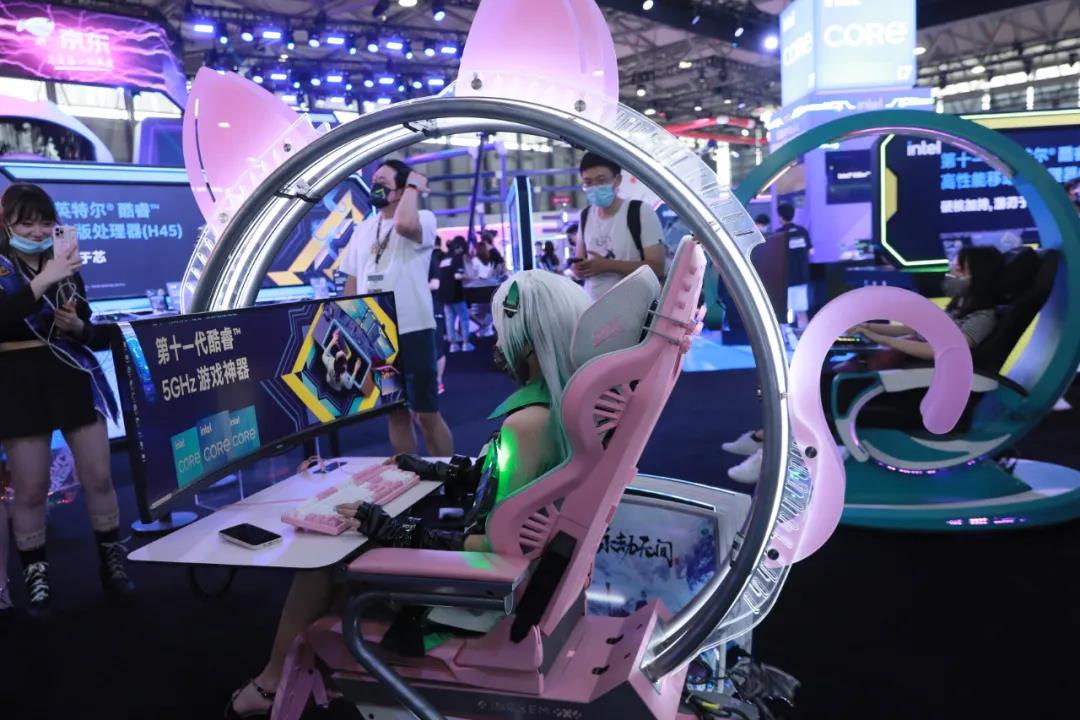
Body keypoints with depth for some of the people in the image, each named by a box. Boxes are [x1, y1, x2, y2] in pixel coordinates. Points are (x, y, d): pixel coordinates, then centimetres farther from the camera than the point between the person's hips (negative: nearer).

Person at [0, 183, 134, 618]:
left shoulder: (65, 266, 10)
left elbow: (94, 333, 12)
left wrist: (78, 327, -10)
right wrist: (43, 281, -29)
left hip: (75, 378, 3)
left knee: (99, 478, 4)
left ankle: (113, 566, 17)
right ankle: (35, 577, 19)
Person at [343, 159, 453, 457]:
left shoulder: (423, 219, -5)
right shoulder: (362, 229, 13)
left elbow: (405, 225, -31)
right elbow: (352, 281, 16)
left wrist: (413, 185, -15)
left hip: (411, 331, -6)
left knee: (427, 414, 0)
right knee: (396, 413, 15)